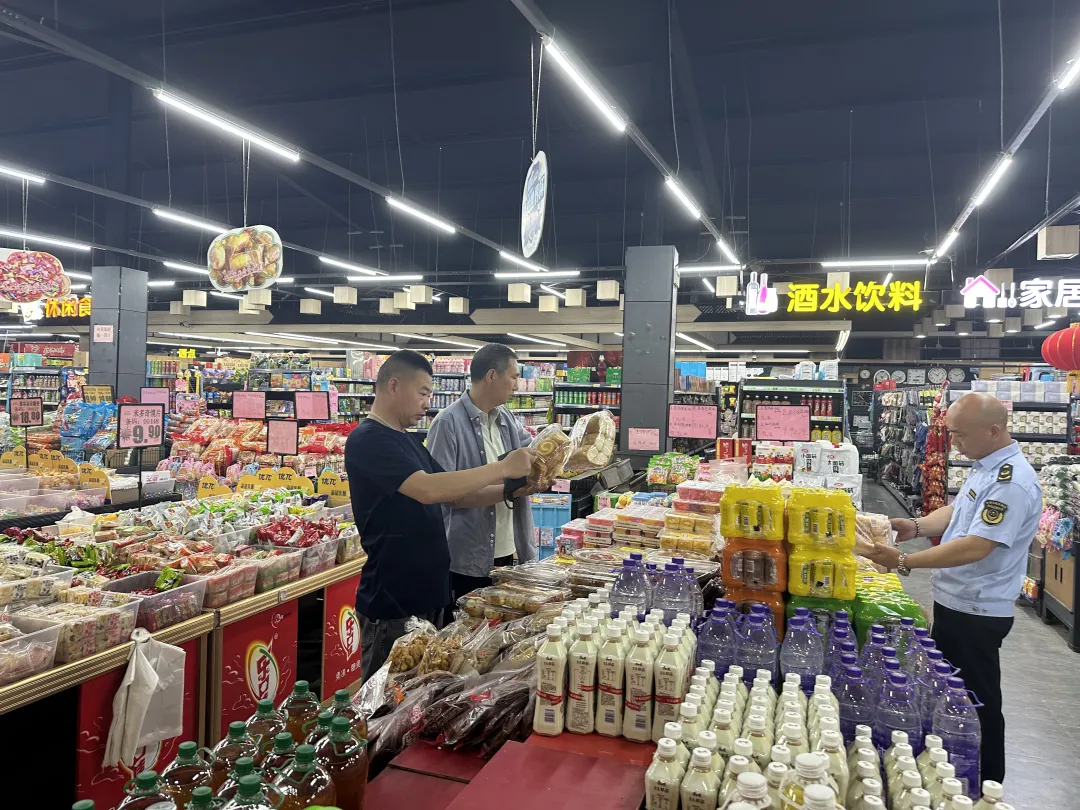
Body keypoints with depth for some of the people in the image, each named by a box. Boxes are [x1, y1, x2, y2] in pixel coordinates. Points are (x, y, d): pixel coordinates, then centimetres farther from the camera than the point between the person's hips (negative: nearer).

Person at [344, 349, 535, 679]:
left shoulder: (408, 441, 12)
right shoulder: (367, 440, -17)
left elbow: (451, 491, 16)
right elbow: (428, 490, -29)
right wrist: (503, 468, -22)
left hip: (425, 592, 9)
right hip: (391, 604, -9)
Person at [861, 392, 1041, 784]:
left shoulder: (1012, 482, -25)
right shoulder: (984, 467, 6)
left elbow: (975, 547, -31)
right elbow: (957, 511, 17)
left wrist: (904, 561, -29)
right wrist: (916, 526, -1)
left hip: (977, 612, -10)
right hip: (954, 601, 10)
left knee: (978, 702, 7)